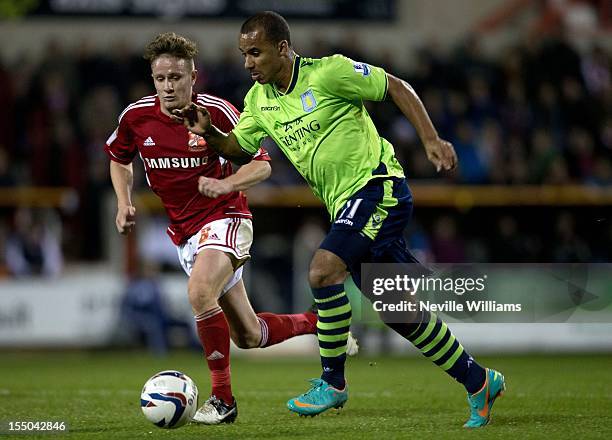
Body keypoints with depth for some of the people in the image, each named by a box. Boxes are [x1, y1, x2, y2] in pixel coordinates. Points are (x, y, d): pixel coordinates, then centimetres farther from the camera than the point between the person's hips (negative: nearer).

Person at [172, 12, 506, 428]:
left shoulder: (328, 72, -12)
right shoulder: (259, 99, 9)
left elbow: (396, 87, -6)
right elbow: (238, 147, 16)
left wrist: (431, 140, -12)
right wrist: (208, 132, -5)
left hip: (379, 186, -8)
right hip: (345, 205, 8)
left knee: (323, 269, -24)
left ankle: (333, 382, -10)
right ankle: (479, 382, 22)